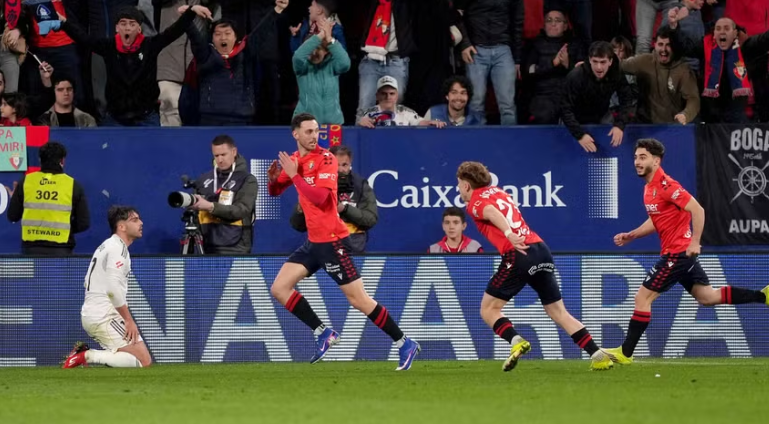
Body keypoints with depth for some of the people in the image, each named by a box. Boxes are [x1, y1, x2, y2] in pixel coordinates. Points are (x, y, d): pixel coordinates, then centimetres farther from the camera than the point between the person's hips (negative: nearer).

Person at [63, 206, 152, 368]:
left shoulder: (107, 246, 21)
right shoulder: (118, 248, -11)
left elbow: (87, 283, 26)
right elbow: (114, 289, -20)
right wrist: (129, 320, -15)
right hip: (104, 317, -10)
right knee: (144, 361, -14)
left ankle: (83, 352, 1)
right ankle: (88, 356, -19)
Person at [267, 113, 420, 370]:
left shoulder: (325, 159, -13)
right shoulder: (294, 160, 9)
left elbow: (319, 197, -25)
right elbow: (275, 191, 19)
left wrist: (294, 175, -21)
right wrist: (273, 177, -3)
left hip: (332, 240, -8)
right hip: (314, 241, 8)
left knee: (359, 300, -8)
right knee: (279, 289, 4)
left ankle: (404, 344, 0)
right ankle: (323, 334, 10)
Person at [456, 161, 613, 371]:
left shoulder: (475, 202, 2)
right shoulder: (499, 193, 28)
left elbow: (493, 213, -18)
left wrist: (509, 235, -31)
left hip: (518, 255, -7)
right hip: (541, 249, 7)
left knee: (488, 309, 5)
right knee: (558, 312, 12)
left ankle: (516, 341, -19)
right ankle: (598, 355, 3)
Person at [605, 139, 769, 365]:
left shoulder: (665, 185, -18)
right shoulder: (650, 187, 11)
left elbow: (697, 210, -22)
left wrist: (694, 242, -26)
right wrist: (630, 236, 14)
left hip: (678, 251, -10)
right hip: (676, 251, 10)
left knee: (643, 296, -6)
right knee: (707, 297, 14)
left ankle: (625, 353, 0)